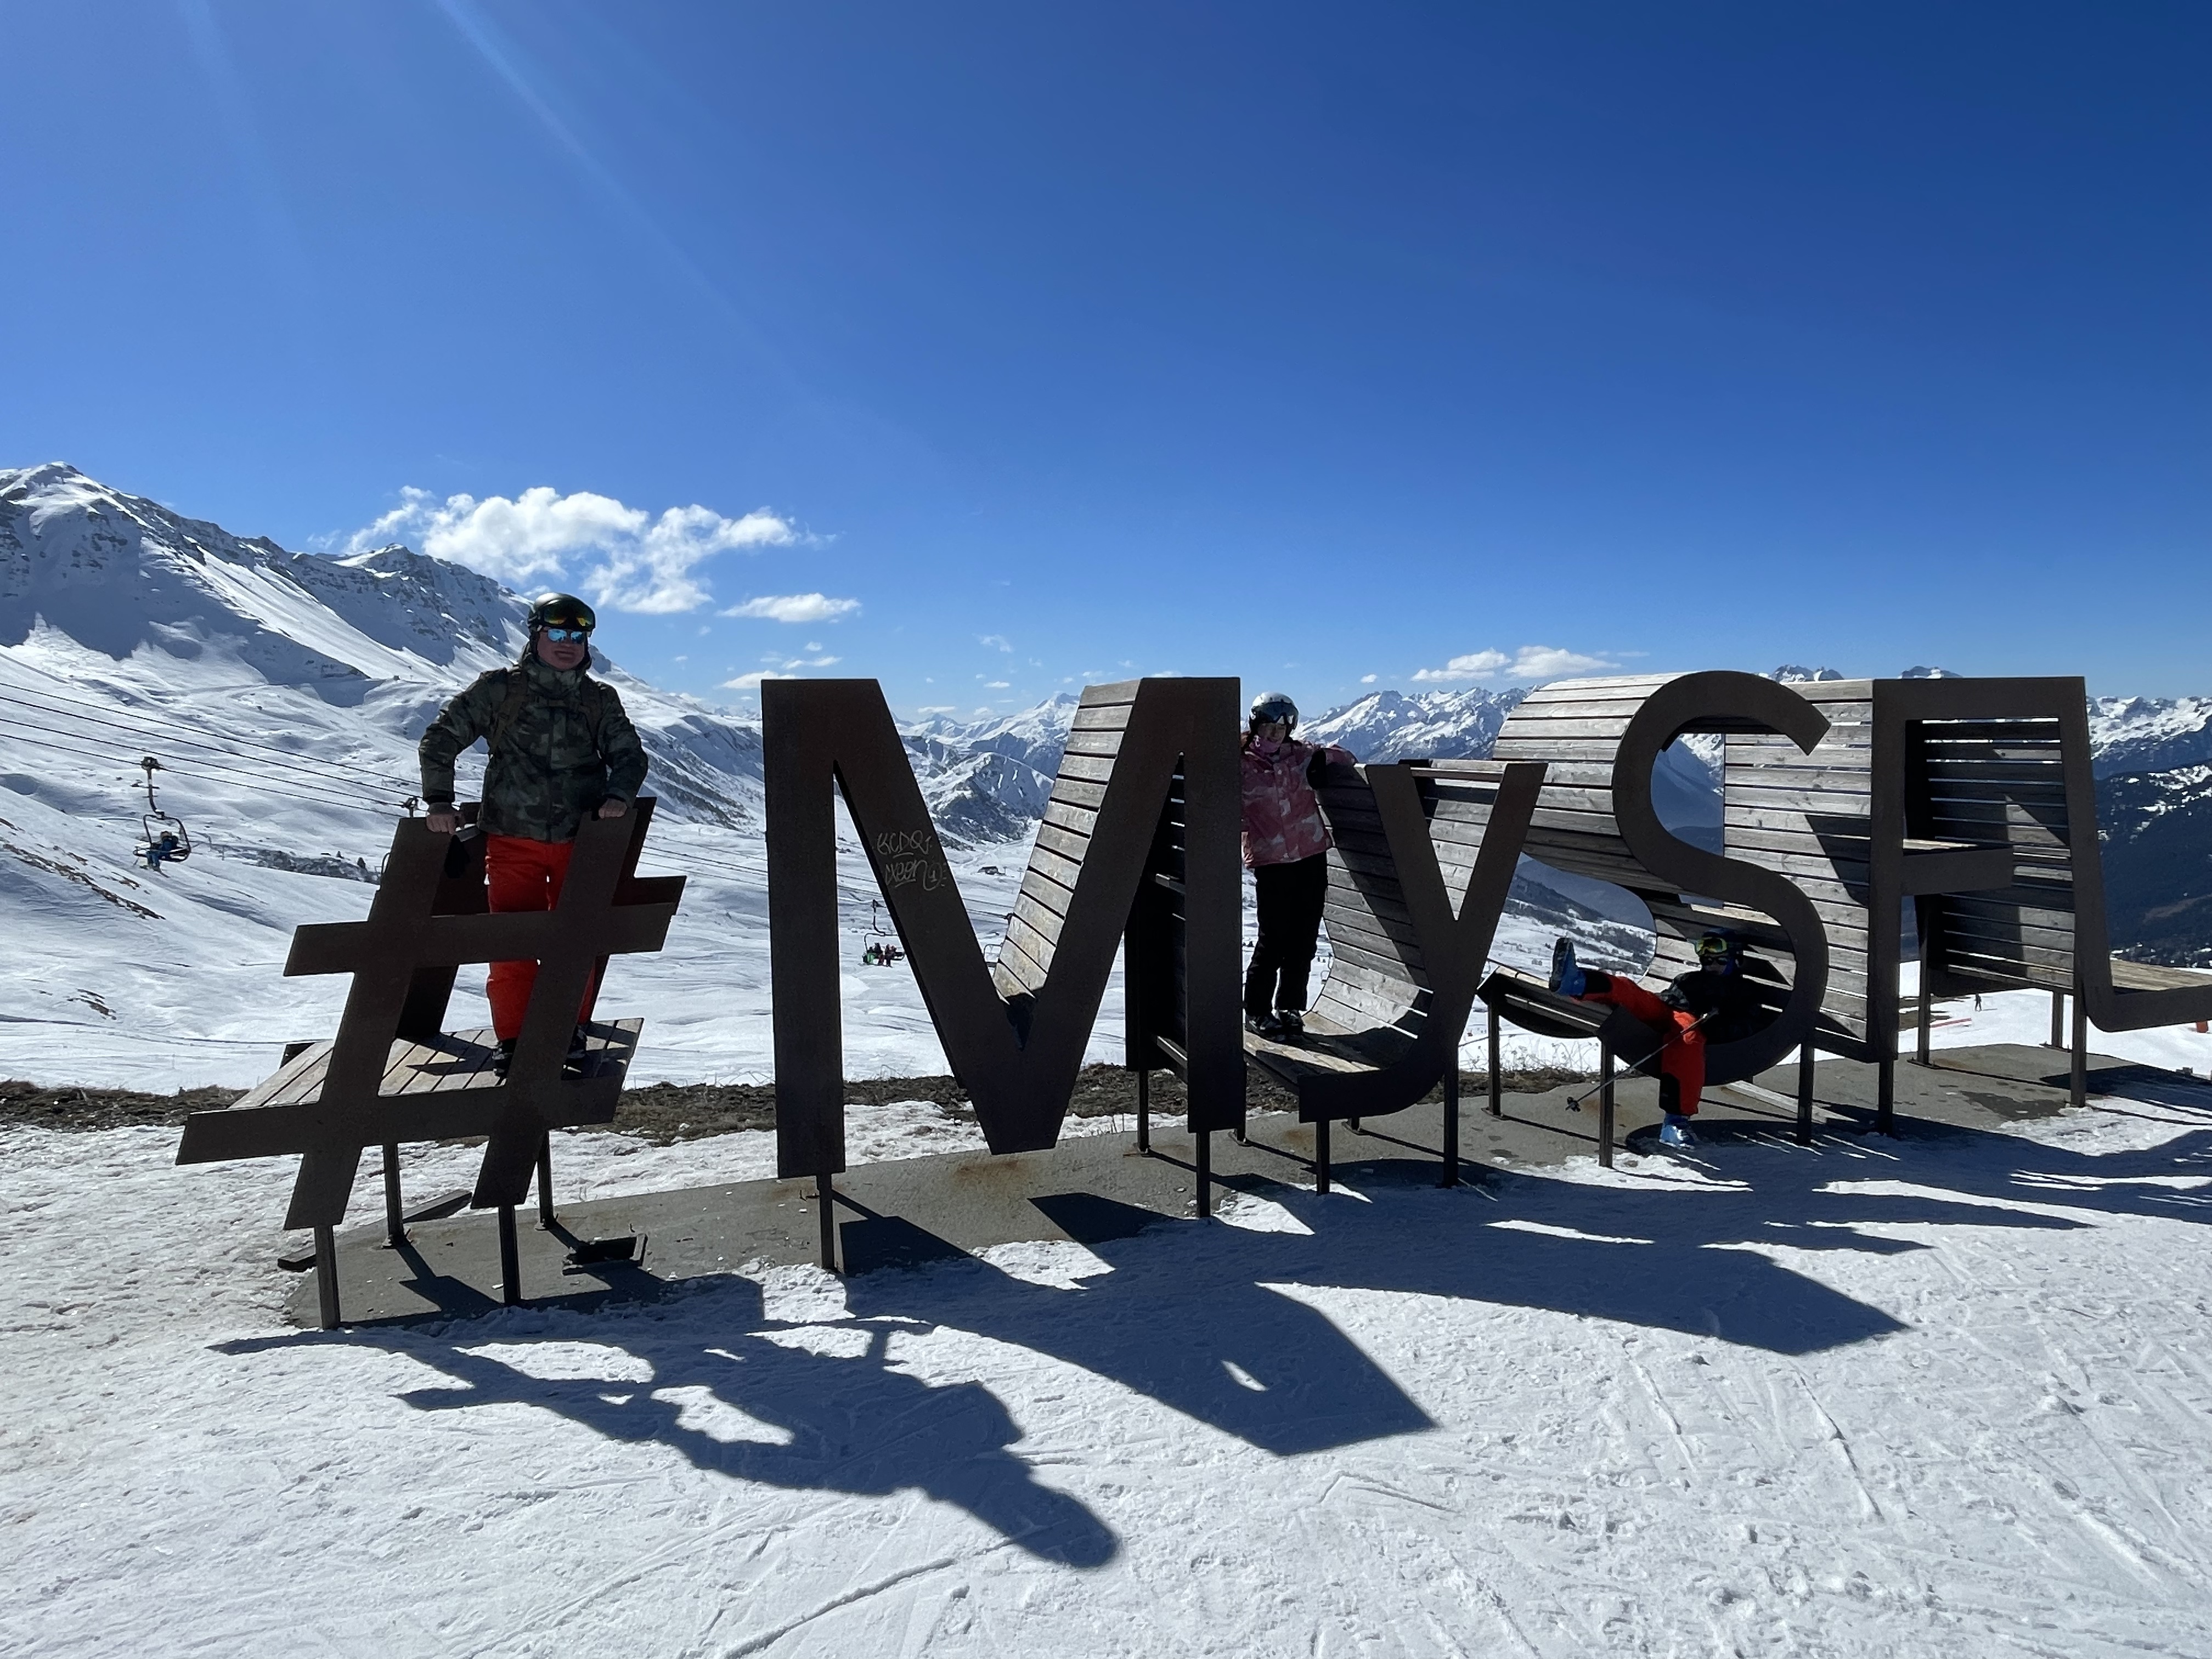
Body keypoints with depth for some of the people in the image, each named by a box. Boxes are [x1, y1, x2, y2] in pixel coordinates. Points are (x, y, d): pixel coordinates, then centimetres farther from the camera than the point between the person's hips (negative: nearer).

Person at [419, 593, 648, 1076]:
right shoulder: (498, 689, 0)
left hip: (580, 840, 2)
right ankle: (512, 1039, 11)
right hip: (513, 840, -1)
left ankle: (569, 1029, 24)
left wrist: (618, 796, -14)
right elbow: (440, 739, 4)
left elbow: (629, 755, 6)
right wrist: (439, 801, -4)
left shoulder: (600, 700, 5)